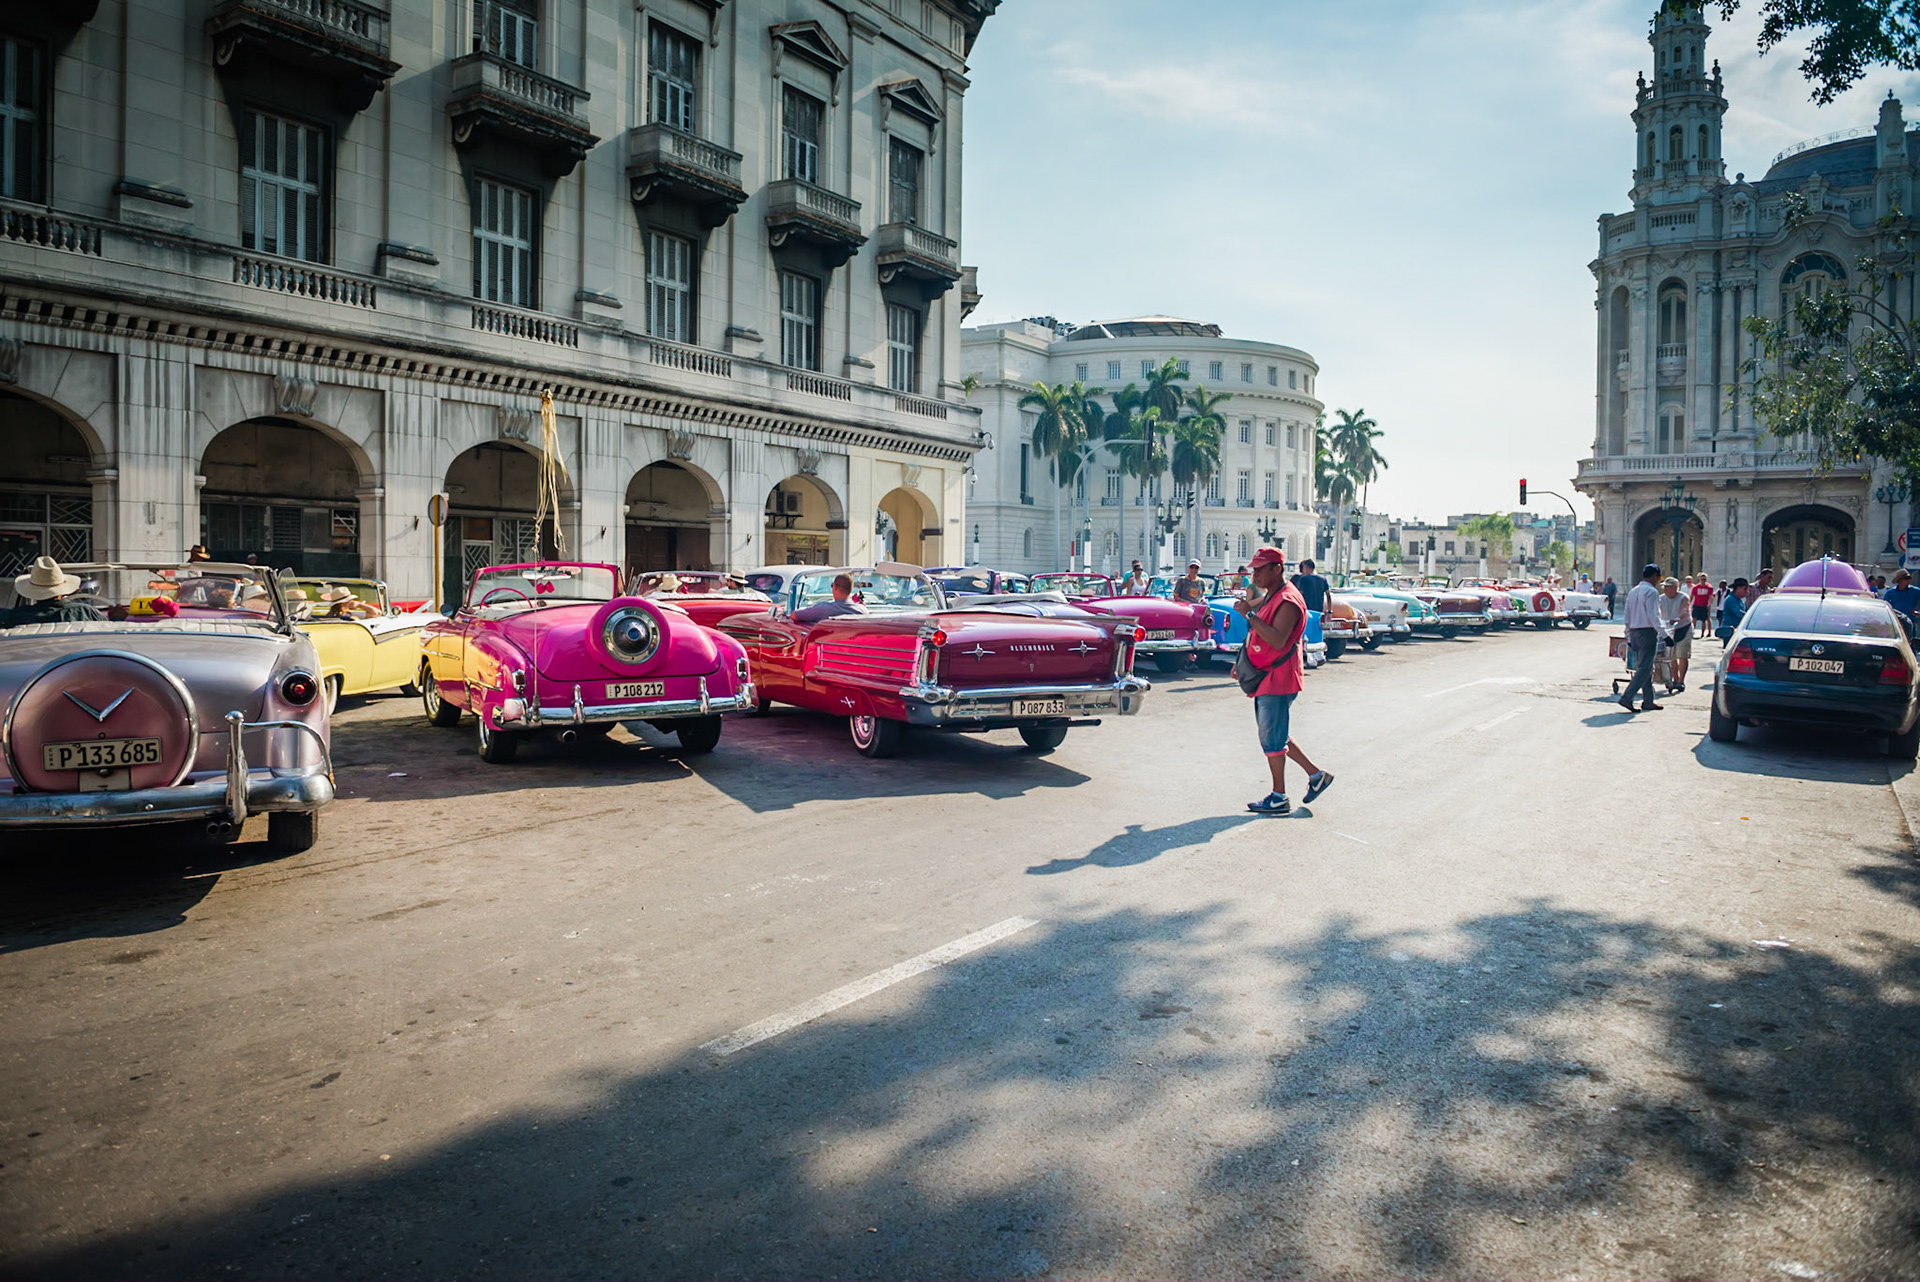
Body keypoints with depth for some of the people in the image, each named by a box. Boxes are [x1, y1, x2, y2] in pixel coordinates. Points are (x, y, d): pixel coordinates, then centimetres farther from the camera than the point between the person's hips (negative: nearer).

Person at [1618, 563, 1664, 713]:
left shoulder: (1633, 592, 15)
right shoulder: (1651, 592, -10)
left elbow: (1627, 617, 16)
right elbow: (1653, 616, -18)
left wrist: (1629, 638, 20)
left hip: (1634, 632, 8)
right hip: (1647, 632, -8)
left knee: (1645, 667, 14)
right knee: (1644, 668, -7)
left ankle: (1648, 701, 16)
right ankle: (1627, 697, -15)